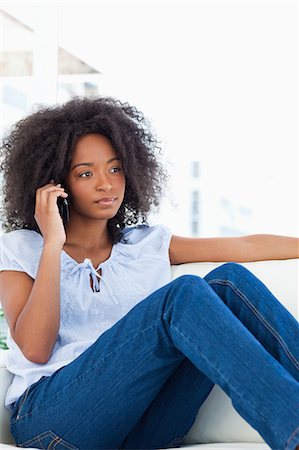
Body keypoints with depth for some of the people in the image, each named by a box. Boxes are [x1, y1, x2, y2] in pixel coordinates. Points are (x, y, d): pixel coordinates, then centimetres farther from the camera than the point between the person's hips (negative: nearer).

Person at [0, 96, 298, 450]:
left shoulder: (148, 245, 21)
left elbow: (248, 246, 16)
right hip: (50, 417, -4)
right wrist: (53, 244, -7)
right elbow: (35, 350, -6)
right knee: (184, 294, -27)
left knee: (230, 280, -17)